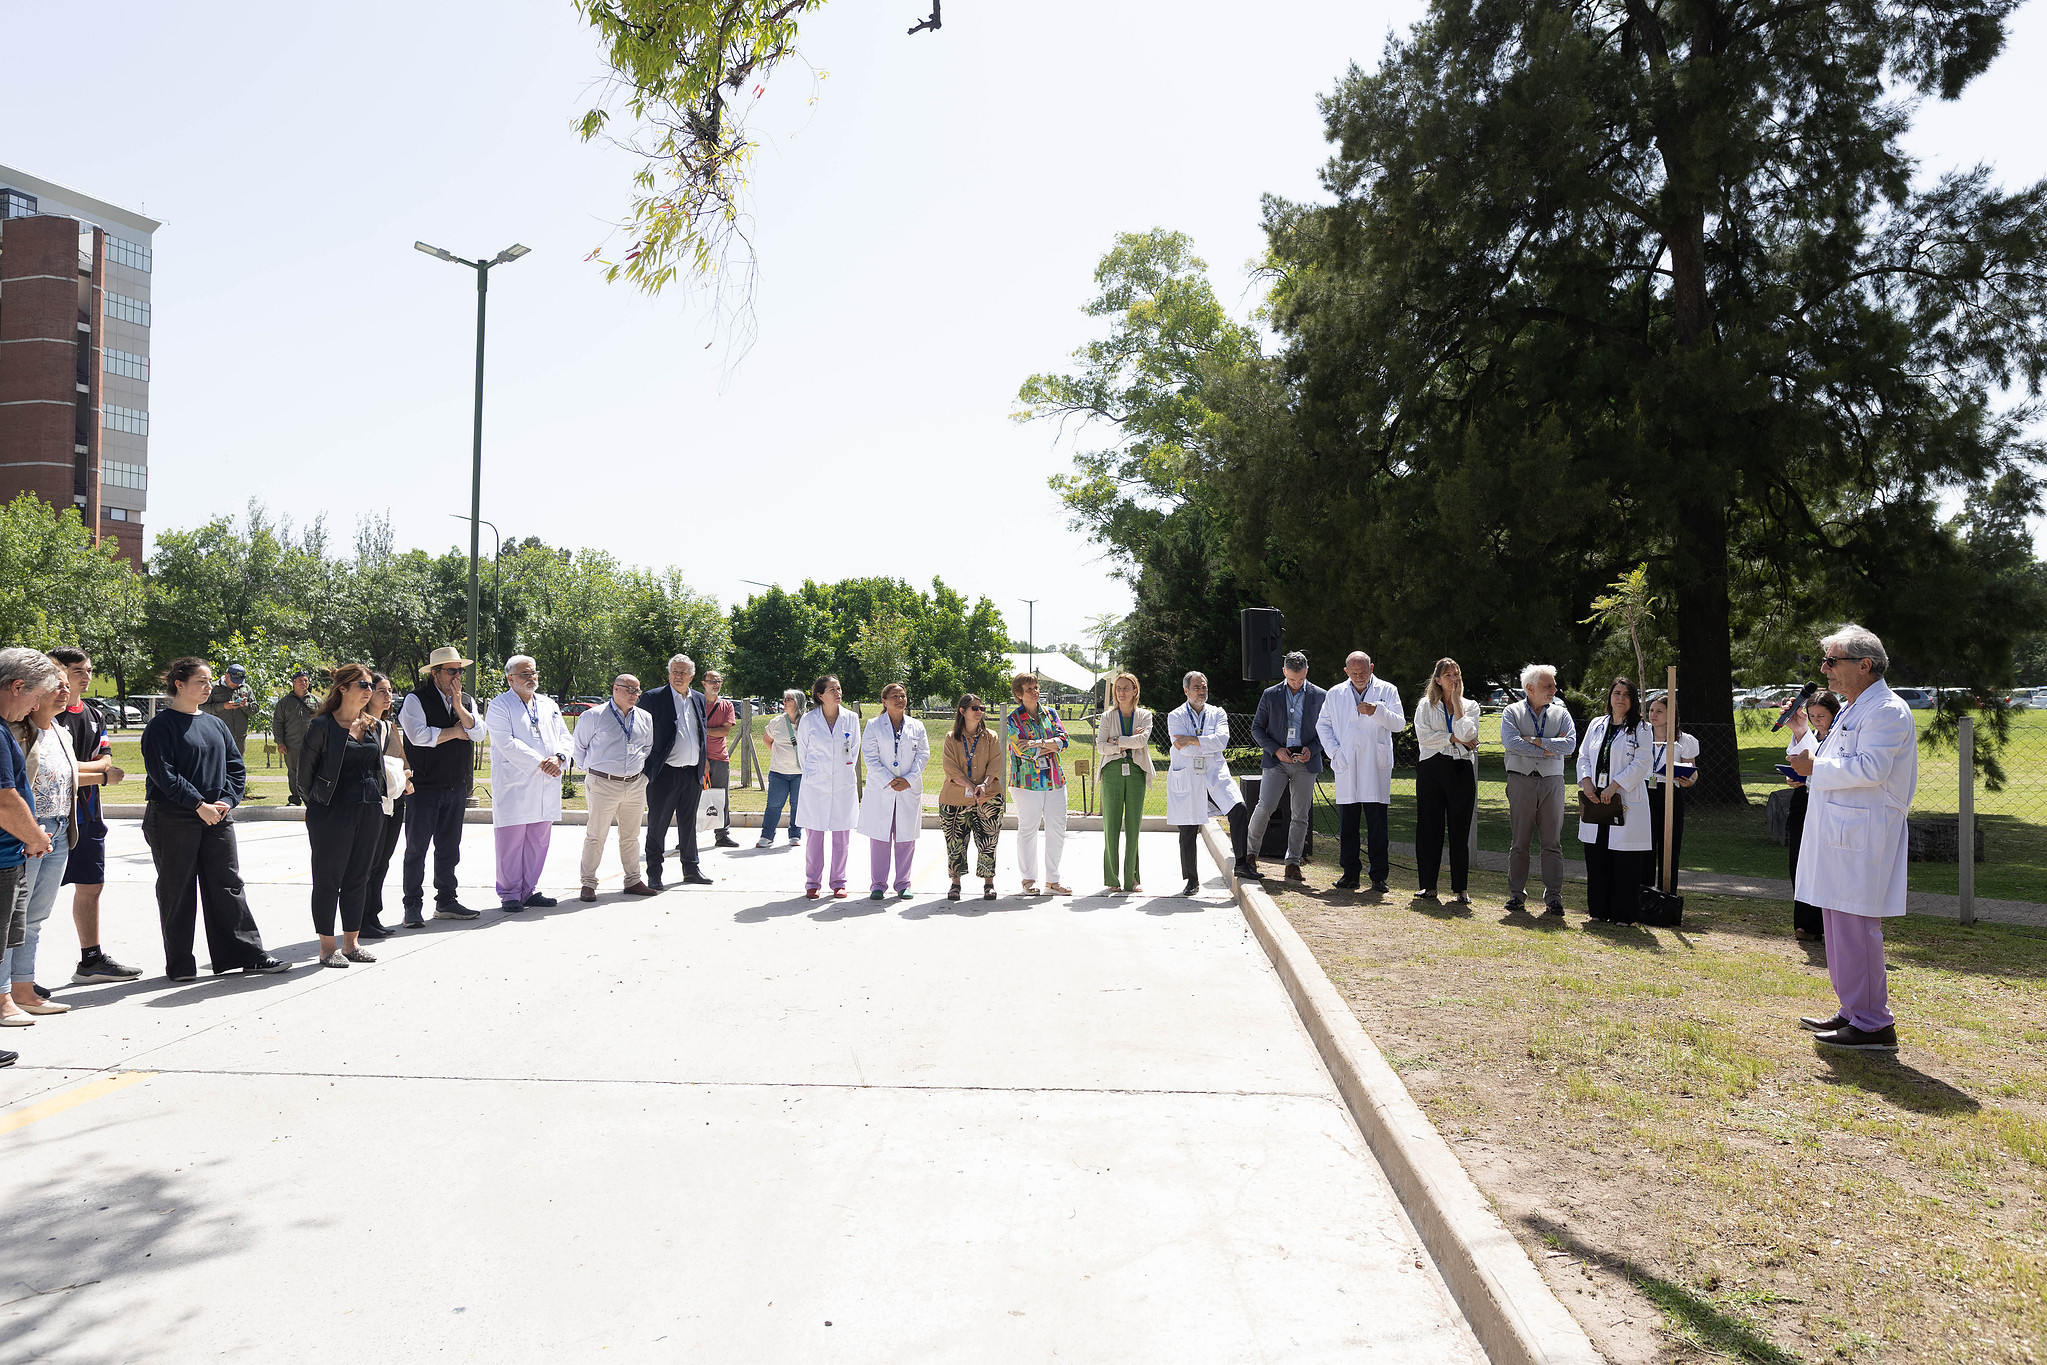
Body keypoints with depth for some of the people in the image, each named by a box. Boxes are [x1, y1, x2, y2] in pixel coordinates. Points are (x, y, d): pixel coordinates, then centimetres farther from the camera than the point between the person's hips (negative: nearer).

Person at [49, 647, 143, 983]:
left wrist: (76, 769, -12)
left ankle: (92, 960, 24)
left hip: (89, 815, 8)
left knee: (91, 886, 14)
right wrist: (102, 775, -11)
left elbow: (106, 761, 7)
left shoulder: (94, 716, 15)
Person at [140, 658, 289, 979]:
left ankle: (248, 954, 8)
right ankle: (179, 965, 13)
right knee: (177, 890, 4)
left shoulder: (216, 725, 14)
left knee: (228, 885, 5)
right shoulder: (162, 725, -5)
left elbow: (235, 766, 14)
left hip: (217, 818, 5)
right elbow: (162, 773, -14)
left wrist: (226, 800, -3)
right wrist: (199, 805, -18)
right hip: (173, 820, -5)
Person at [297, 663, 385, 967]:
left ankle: (351, 943, 20)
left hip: (369, 810, 6)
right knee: (328, 879, 2)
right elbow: (305, 770, -3)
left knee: (358, 878, 11)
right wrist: (319, 804, 6)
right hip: (333, 813, -6)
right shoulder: (322, 725, -9)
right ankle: (327, 947, 11)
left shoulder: (371, 725, 10)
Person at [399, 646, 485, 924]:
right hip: (424, 786, -5)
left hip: (457, 787, 5)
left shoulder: (467, 701, 13)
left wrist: (458, 706, -12)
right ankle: (413, 906, 7)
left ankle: (446, 901, 20)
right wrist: (455, 731, -6)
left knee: (449, 847, 12)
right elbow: (419, 736, -18)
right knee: (416, 847, 0)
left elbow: (478, 732, -1)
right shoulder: (416, 699, -5)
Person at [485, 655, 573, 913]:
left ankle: (529, 890, 19)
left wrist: (558, 757, -9)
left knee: (539, 839, 9)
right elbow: (507, 743, -14)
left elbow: (565, 736, 13)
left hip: (546, 784, 6)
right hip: (513, 783, -6)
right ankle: (510, 894, 6)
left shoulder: (549, 705, 17)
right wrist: (539, 763, -17)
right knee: (511, 840, -3)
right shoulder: (499, 706, -2)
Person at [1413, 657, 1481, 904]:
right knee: (1429, 828, 0)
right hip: (1431, 769, 0)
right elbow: (1422, 736, -5)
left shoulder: (1470, 706, 12)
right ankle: (1428, 886, 8)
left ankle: (1459, 888, 5)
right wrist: (1454, 739, -10)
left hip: (1461, 770, 0)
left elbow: (1467, 733, -8)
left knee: (1459, 830, -1)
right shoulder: (1426, 705, 11)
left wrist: (1456, 701, -3)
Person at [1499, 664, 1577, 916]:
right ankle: (1516, 895, 8)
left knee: (1553, 842, 0)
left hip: (1552, 782, 2)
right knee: (1520, 841, 2)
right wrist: (1548, 749, -9)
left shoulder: (1561, 713, 11)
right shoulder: (1512, 712, 6)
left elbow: (1570, 744, -5)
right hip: (1521, 782, -1)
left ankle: (1553, 897, 4)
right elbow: (1510, 742, -12)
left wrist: (1534, 741, -9)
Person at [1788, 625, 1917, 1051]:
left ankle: (1873, 1026, -2)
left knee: (1855, 928, -8)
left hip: (1861, 839, -10)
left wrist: (1816, 768, -14)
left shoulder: (1887, 710, -12)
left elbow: (1870, 768, -24)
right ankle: (1853, 1012, 25)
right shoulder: (1851, 709, 19)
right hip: (1839, 834, 10)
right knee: (1839, 927, 15)